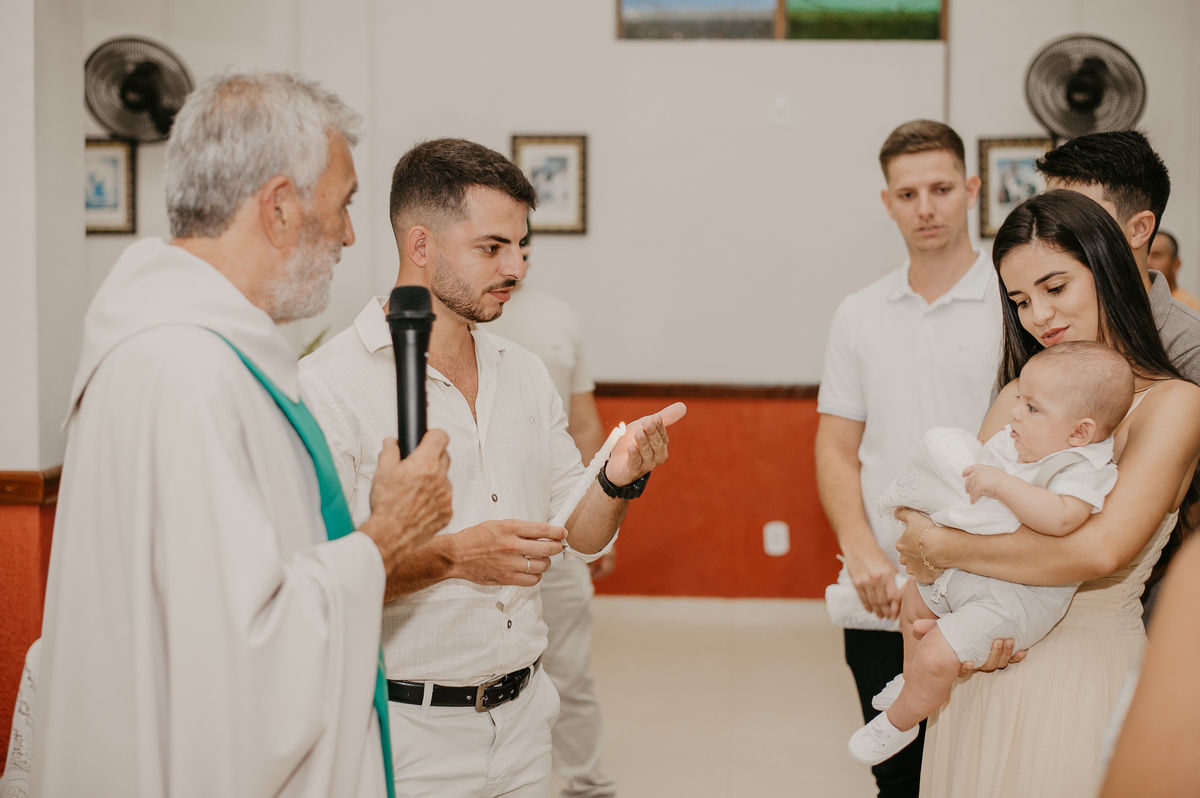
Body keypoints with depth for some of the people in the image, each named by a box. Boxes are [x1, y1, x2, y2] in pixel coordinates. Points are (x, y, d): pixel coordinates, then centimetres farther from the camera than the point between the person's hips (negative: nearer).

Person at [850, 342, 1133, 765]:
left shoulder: (1081, 471, -25)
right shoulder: (1014, 444, 1)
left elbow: (1061, 517, -45)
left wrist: (1001, 484, -42)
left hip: (1015, 598, -9)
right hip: (968, 569, 10)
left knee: (936, 657, -16)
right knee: (912, 606, 27)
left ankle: (898, 723, 12)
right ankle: (912, 683, 53)